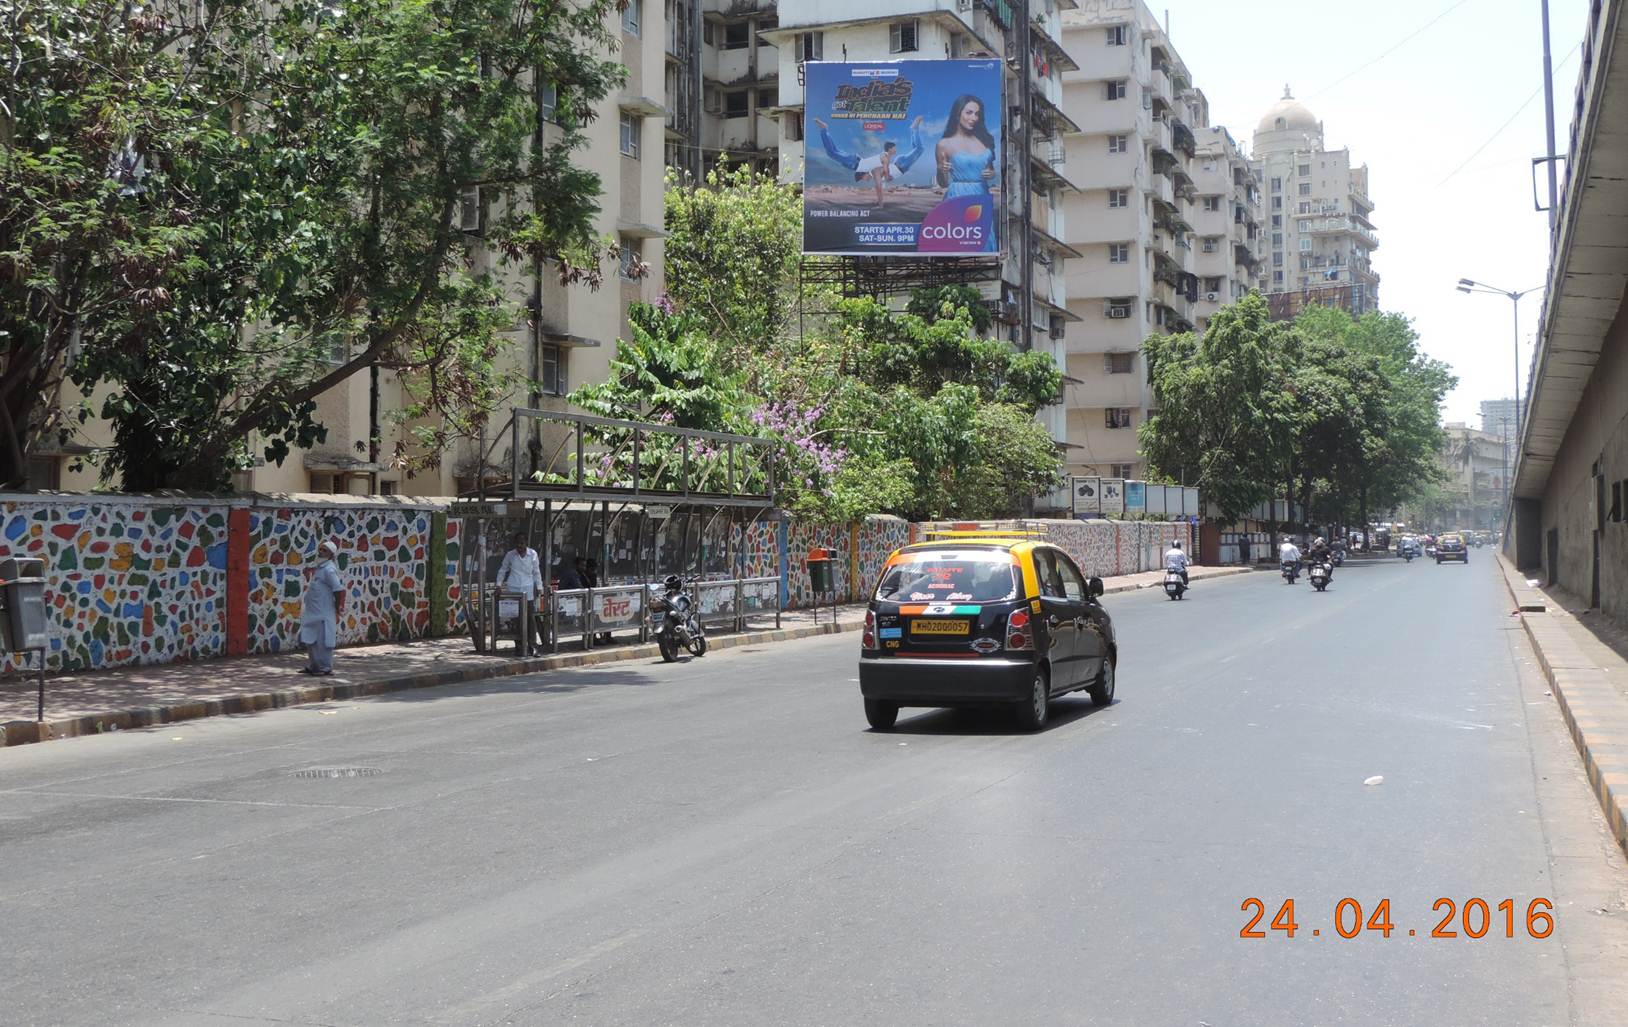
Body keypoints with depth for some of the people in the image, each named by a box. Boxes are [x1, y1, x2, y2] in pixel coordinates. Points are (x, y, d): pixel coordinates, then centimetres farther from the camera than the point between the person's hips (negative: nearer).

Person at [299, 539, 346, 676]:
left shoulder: (329, 569, -16)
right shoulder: (319, 567, 13)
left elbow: (339, 590, -21)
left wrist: (337, 608, -13)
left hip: (323, 613, -10)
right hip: (313, 612, 10)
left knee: (322, 641, -3)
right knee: (310, 640, 15)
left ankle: (325, 668, 5)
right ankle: (312, 666, 24)